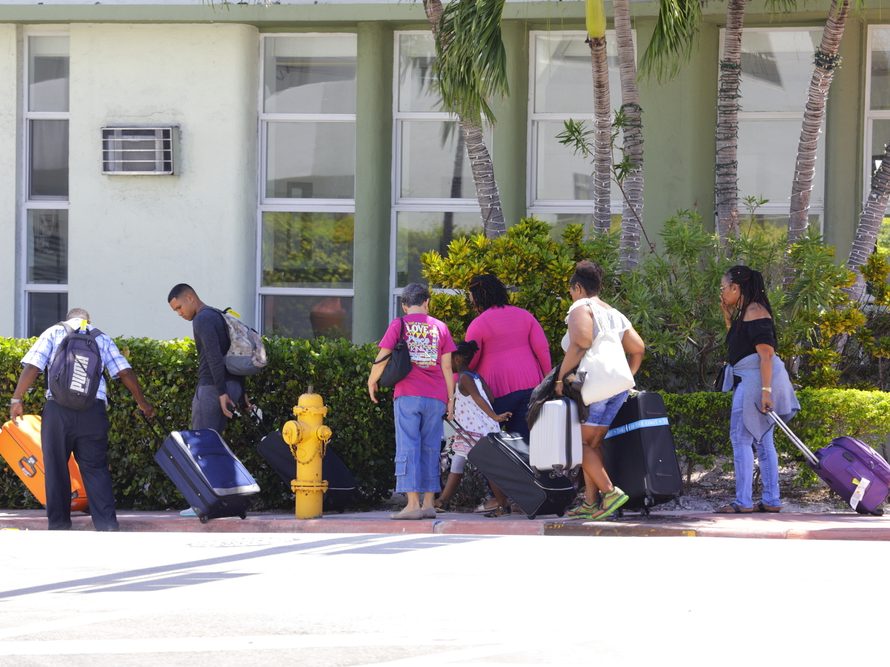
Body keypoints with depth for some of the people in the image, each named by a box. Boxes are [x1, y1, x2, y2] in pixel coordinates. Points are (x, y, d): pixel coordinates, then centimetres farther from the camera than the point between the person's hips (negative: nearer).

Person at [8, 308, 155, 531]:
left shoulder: (54, 333, 12)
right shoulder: (101, 337, 17)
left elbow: (32, 366, 0)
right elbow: (125, 372, 11)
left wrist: (16, 399, 2)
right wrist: (142, 402, 21)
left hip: (58, 407, -1)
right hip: (93, 410, 1)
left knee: (56, 468, 7)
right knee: (96, 468, 4)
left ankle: (58, 524, 7)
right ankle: (107, 523, -7)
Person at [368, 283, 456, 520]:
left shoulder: (398, 325, 3)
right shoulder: (440, 327, 10)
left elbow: (383, 358, -4)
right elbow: (447, 366, 7)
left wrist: (372, 381, 12)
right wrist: (450, 398, 12)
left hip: (408, 396, -2)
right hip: (435, 398, 3)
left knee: (408, 447, -3)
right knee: (430, 449, 7)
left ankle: (413, 503, -11)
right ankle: (428, 503, 6)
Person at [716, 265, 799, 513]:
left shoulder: (755, 313, -14)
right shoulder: (744, 313, 16)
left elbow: (766, 353, -21)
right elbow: (736, 343, 26)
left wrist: (766, 390, -26)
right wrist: (727, 316, 16)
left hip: (756, 379, -11)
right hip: (748, 381, 11)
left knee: (741, 439, -10)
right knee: (763, 441, 11)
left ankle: (743, 502, -12)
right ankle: (772, 500, 13)